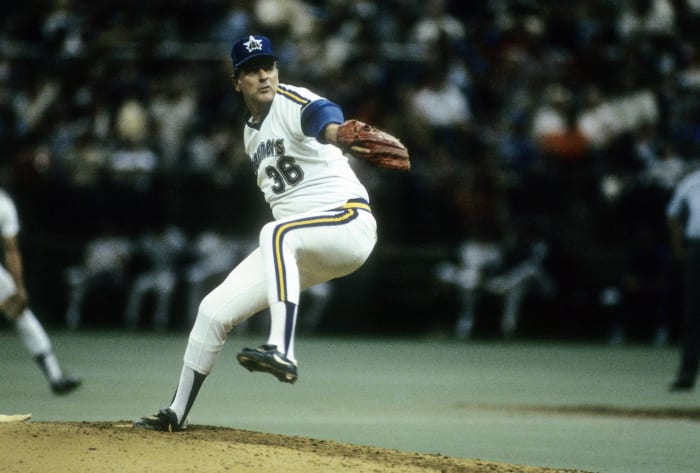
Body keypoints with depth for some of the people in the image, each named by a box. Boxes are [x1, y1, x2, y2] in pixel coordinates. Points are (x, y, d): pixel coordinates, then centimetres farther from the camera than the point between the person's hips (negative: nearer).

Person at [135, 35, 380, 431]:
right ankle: (178, 413, 20)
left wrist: (337, 133, -62)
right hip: (293, 248, 8)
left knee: (277, 233, -39)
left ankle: (281, 352, -50)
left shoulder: (292, 103, -12)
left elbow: (323, 116, -38)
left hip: (349, 219, -8)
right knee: (215, 309, 4)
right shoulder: (251, 132, 14)